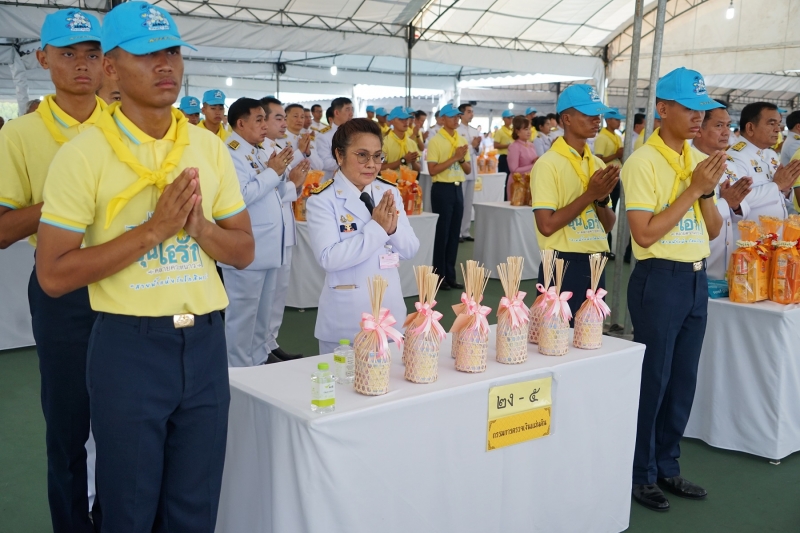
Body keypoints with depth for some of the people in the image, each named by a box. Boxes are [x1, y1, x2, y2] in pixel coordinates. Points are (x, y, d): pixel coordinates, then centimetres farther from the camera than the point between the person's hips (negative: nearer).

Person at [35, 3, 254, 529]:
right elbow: (54, 276, -12)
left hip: (205, 341, 4)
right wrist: (153, 229, -20)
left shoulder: (210, 147, 5)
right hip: (129, 347, -3)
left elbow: (244, 250, 8)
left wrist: (198, 226, -13)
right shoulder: (83, 154, -9)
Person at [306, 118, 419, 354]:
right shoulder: (323, 199, -12)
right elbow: (329, 258, -22)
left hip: (390, 310, 5)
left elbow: (410, 250, 4)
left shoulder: (390, 193, 4)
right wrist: (376, 228, -23)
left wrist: (393, 229, -17)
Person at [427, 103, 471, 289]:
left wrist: (461, 159, -8)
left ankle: (450, 275, 18)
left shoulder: (462, 140, 11)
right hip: (442, 189, -6)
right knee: (442, 233, 0)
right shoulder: (435, 141, -8)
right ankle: (440, 276, 9)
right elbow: (432, 170, -16)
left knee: (454, 233, 9)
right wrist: (454, 157, -18)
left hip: (458, 189, 6)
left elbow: (468, 170, 12)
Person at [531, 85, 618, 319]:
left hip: (595, 265, 7)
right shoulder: (548, 164, -11)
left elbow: (608, 226, 12)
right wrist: (590, 194, -16)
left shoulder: (597, 164, 10)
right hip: (563, 265, -7)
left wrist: (602, 197, -8)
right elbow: (547, 225, -18)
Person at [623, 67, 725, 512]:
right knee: (653, 379, 3)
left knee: (683, 381, 15)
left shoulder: (700, 160, 9)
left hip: (697, 278, 7)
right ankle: (641, 474, 18)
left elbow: (714, 231, 10)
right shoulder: (642, 162, -13)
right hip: (660, 279, -7)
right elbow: (645, 233, -20)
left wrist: (707, 191, -7)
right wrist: (692, 189, -19)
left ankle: (667, 466, 29)